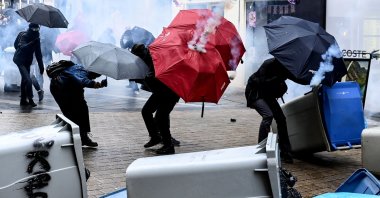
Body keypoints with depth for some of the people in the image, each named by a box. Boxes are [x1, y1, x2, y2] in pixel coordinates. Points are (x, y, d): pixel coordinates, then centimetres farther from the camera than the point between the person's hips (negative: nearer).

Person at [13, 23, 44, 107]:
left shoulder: (36, 38, 3)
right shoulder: (24, 36, -14)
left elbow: (38, 53, 8)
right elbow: (22, 47, -31)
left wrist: (41, 66, 6)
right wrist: (32, 42, -42)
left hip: (27, 61, 7)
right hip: (20, 60, -7)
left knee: (25, 80, 12)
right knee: (28, 80, -16)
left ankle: (23, 100, 20)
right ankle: (30, 99, -8)